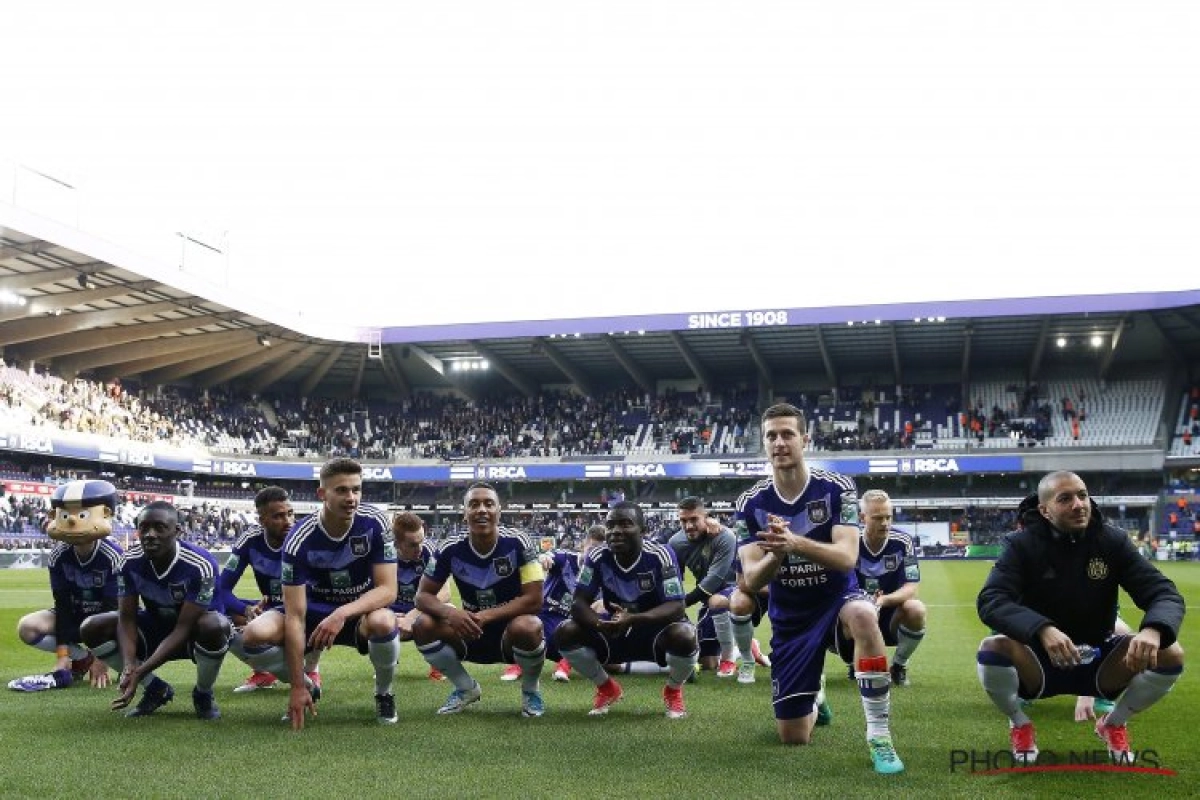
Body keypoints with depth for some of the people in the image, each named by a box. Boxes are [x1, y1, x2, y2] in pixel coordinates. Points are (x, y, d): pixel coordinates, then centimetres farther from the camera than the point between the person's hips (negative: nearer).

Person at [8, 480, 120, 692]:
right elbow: (63, 605, -12)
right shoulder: (59, 555, -15)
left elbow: (113, 608, -23)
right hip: (74, 618, 4)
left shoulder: (113, 557, -25)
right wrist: (62, 654, -18)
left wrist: (102, 657, -25)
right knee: (27, 628, -21)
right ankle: (82, 659, -10)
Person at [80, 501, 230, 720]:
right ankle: (156, 689, 1)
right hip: (155, 626, 5)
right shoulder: (131, 561, -15)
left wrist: (140, 672, -37)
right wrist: (129, 666, -33)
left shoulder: (200, 565, -30)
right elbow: (127, 619, -14)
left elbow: (184, 628, -30)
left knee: (215, 626, -40)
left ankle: (203, 694, -8)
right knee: (92, 628, -16)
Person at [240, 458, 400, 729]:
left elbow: (388, 589, -20)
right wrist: (298, 687, -26)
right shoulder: (300, 539, -22)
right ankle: (309, 688, 5)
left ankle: (384, 693, -5)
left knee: (383, 622, -38)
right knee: (255, 635, -26)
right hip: (315, 610, 1)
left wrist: (342, 614, -38)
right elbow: (295, 616, -23)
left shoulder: (375, 523, -19)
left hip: (361, 610, -1)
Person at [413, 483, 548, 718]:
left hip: (510, 633, -3)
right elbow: (423, 596, -6)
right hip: (471, 633, 3)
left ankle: (531, 690, -3)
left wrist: (487, 615, -29)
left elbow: (534, 600, -20)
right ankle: (466, 688, 6)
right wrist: (450, 613, -28)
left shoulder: (517, 543, -18)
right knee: (423, 626, -19)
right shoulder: (450, 549, -10)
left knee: (528, 627, -37)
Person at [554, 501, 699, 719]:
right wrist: (600, 624, -39)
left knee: (684, 636, -36)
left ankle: (673, 690, 1)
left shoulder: (660, 556, -24)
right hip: (614, 631, 3)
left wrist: (633, 619, -45)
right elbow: (579, 603, -16)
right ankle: (606, 688, 9)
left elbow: (676, 607, -29)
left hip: (656, 629, -3)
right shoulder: (598, 557, -15)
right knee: (566, 633, -19)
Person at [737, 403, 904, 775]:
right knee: (793, 738, 5)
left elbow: (846, 558, -27)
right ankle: (814, 700, 44)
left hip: (837, 600, -2)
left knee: (863, 615, -41)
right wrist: (777, 554, -37)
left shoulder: (837, 488, -15)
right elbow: (752, 581, -14)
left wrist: (795, 542, -45)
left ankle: (879, 736, -29)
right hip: (789, 619, 3)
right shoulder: (751, 503, -9)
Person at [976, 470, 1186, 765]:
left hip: (1097, 661, 2)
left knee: (1169, 653, -22)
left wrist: (1153, 630, -38)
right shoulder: (1023, 545, -14)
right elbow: (990, 601, -28)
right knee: (992, 649, -34)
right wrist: (1042, 630, -46)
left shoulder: (1112, 541, -7)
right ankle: (1020, 725, 0)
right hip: (1039, 662, -2)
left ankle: (1114, 724, 7)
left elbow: (1165, 594, -14)